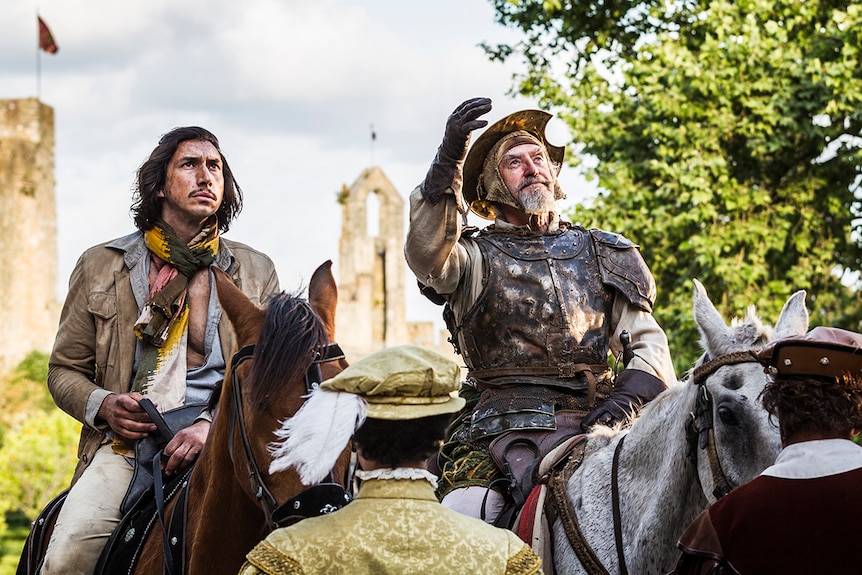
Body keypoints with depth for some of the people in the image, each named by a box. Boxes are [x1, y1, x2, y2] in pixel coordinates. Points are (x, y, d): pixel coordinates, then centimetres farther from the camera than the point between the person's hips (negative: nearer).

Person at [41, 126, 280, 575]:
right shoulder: (100, 267, 13)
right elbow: (65, 369, 18)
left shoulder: (256, 272, 13)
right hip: (126, 445, 0)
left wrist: (213, 424, -12)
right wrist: (103, 405, -5)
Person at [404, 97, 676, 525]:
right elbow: (427, 257, -14)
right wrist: (447, 163, -27)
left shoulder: (601, 254, 20)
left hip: (591, 422, 3)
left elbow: (648, 341, 16)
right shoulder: (476, 257, 10)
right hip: (501, 432, -2)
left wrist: (628, 394, -7)